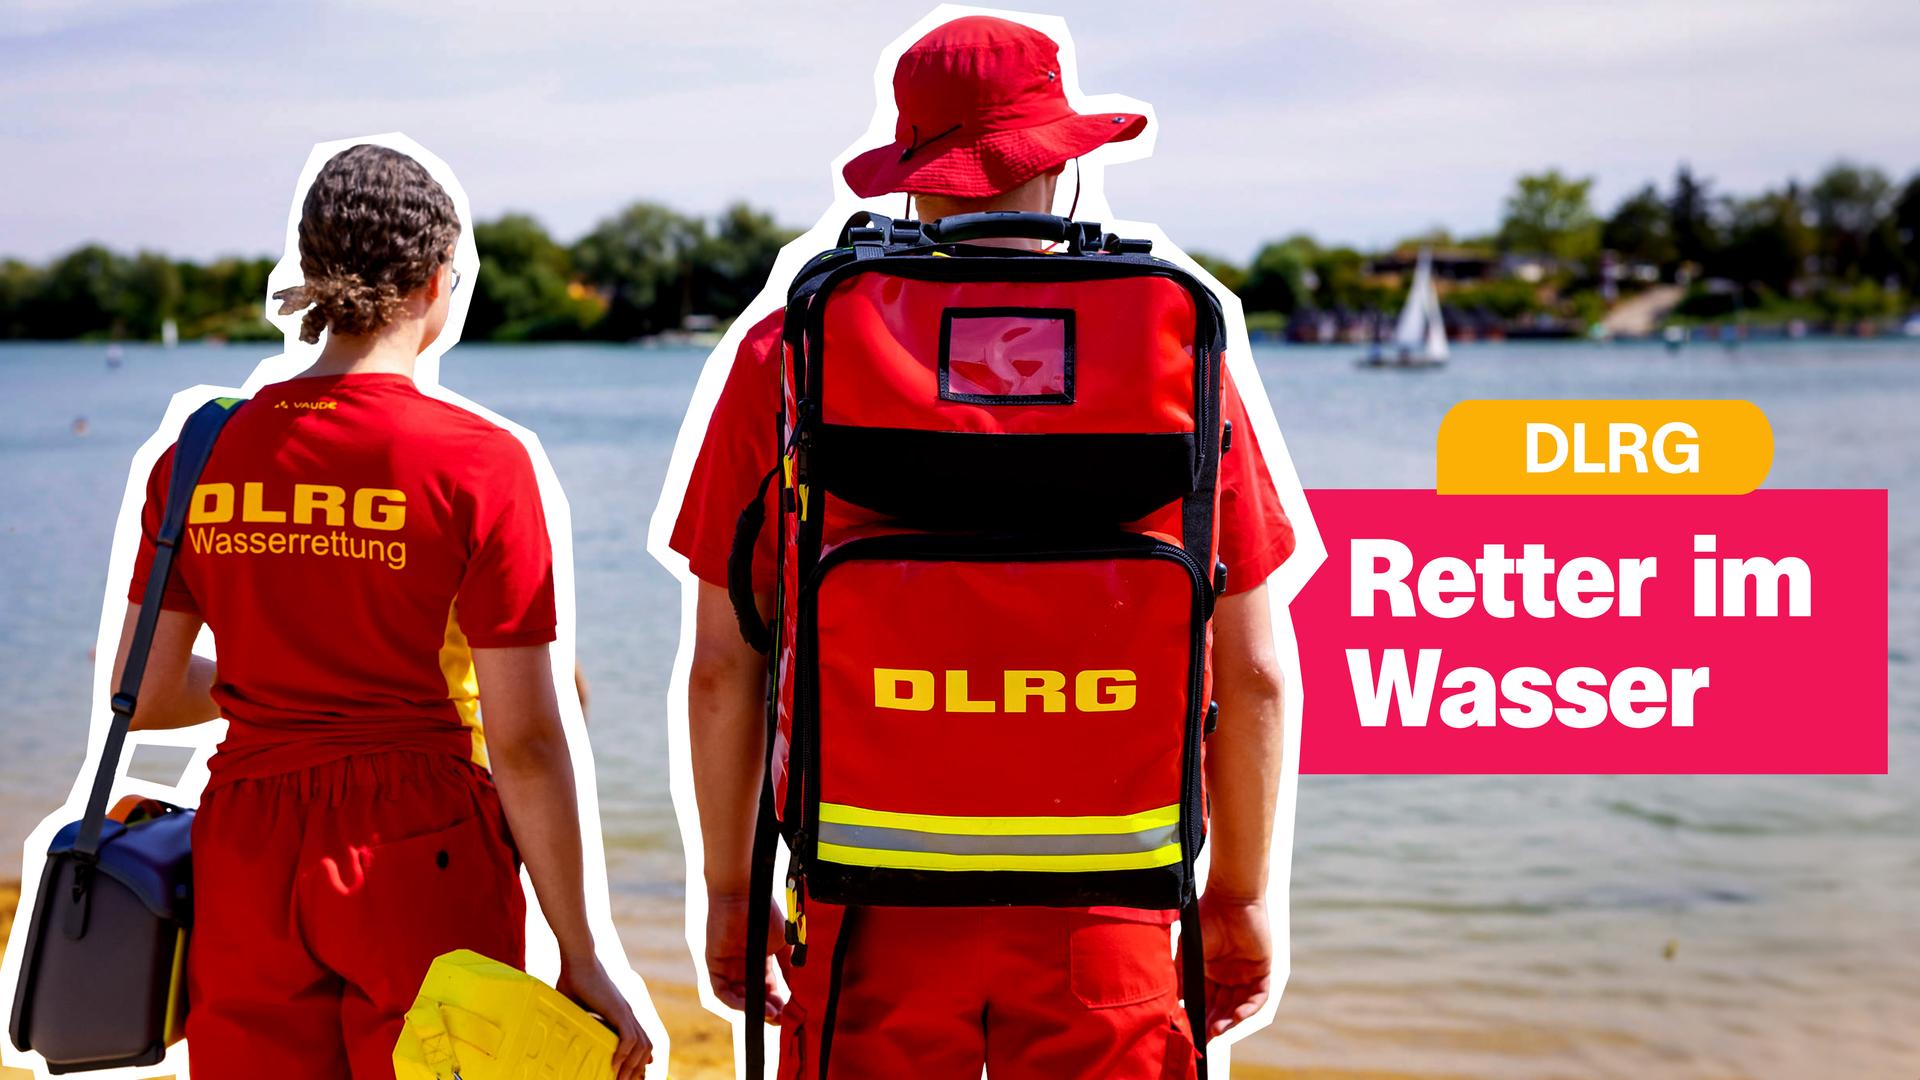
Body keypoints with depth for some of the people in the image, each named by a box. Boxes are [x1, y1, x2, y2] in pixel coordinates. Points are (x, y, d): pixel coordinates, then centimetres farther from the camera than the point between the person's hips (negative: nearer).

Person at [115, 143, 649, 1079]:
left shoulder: (203, 452, 1)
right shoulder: (478, 465, -10)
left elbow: (143, 700, 6)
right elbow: (524, 741, -11)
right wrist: (580, 960, -4)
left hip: (247, 861, 4)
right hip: (421, 862, -3)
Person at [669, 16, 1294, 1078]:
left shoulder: (788, 355, -2)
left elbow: (723, 667, 0)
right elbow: (1252, 673, 1)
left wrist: (728, 889, 12)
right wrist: (1241, 897, 13)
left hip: (872, 908, 0)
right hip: (1103, 909, 0)